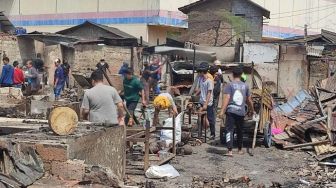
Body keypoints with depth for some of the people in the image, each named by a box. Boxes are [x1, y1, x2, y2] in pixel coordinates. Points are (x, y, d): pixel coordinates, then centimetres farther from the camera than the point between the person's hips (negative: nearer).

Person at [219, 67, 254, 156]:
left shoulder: (229, 85, -3)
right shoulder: (245, 86, 9)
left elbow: (226, 98, -11)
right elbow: (249, 100, 15)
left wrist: (222, 111, -12)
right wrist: (251, 110, 30)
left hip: (231, 111, -3)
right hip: (241, 112, 4)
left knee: (229, 130, -4)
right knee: (240, 131, 18)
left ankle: (230, 151, -16)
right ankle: (240, 149, 30)